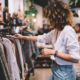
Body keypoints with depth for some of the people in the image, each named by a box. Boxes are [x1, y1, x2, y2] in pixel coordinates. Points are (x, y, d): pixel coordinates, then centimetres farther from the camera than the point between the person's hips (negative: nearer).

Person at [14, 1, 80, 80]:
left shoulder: (68, 31, -22)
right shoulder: (56, 31, 5)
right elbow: (41, 38, 20)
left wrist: (52, 52, -22)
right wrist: (22, 37, 23)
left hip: (64, 72, -8)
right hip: (56, 68, 8)